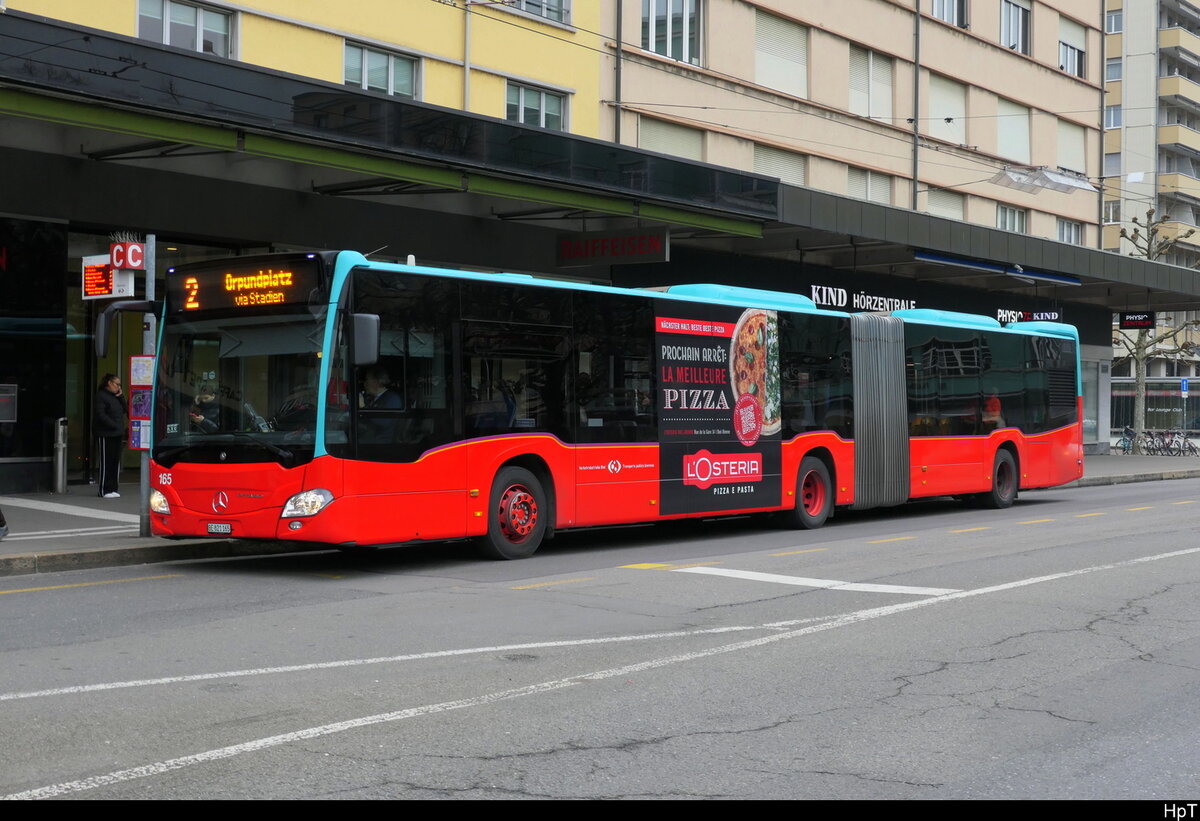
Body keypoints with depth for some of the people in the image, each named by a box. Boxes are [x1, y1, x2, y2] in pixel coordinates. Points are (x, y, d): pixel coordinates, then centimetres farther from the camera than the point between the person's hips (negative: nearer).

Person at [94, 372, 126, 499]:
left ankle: (113, 488, 13)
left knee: (116, 461, 8)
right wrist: (114, 425, -17)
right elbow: (100, 415, -16)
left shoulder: (116, 397, 18)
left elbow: (124, 410, 14)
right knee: (106, 462, -4)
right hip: (105, 435, -8)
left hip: (116, 435, 8)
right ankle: (104, 490, 0)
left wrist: (121, 397, 3)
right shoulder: (101, 396, -9)